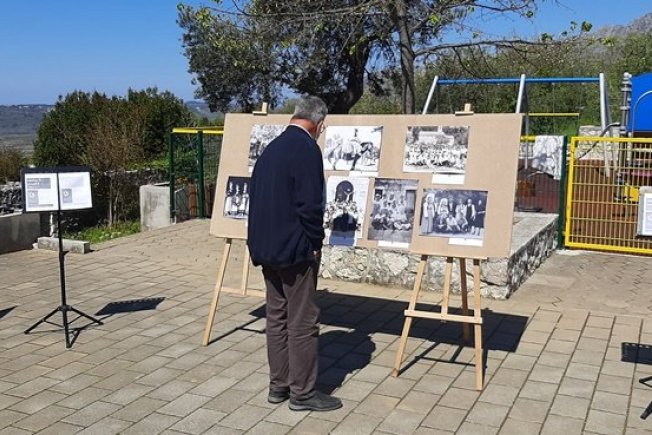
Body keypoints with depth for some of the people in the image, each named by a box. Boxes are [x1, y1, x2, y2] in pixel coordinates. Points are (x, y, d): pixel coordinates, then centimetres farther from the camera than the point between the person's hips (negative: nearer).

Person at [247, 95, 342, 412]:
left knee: (277, 318, 14)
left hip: (266, 247, 9)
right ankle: (302, 393, 10)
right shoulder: (306, 148, -14)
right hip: (294, 249, -9)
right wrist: (315, 243, -8)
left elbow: (256, 198, 15)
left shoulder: (271, 148, 12)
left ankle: (278, 386, 22)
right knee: (302, 323, 1)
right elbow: (310, 204, -20)